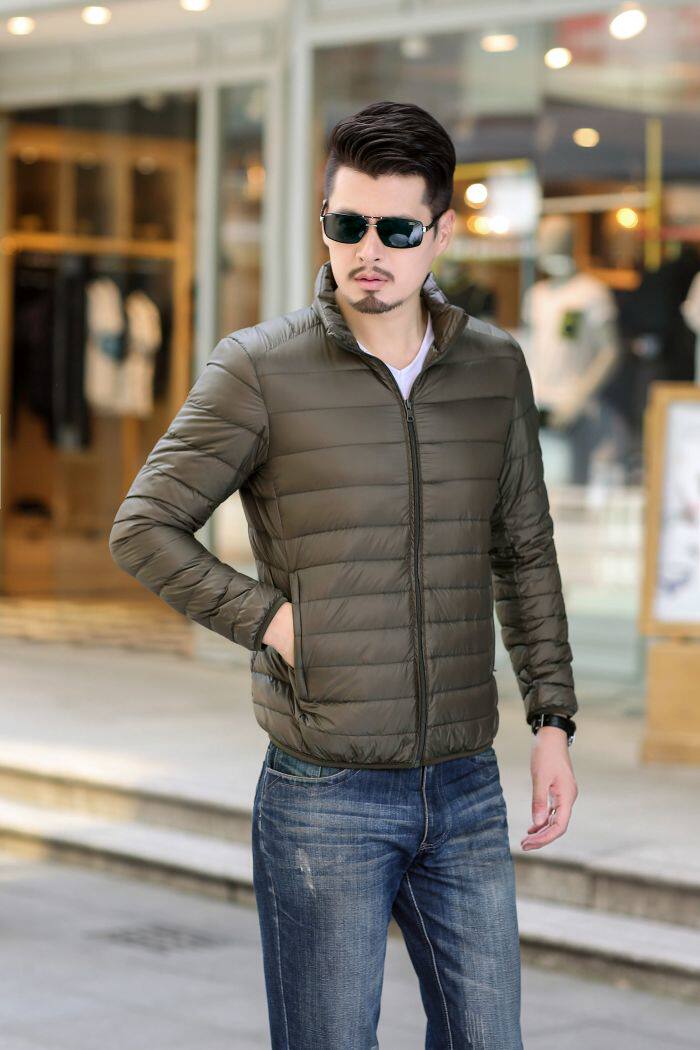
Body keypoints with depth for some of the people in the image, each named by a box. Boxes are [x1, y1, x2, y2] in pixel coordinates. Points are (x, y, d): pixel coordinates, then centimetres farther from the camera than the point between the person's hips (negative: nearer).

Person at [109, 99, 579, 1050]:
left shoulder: (495, 368, 6)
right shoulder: (260, 369, -7)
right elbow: (143, 530, -4)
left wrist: (553, 721, 9)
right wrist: (270, 618, -13)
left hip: (466, 791, 4)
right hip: (325, 794, -4)